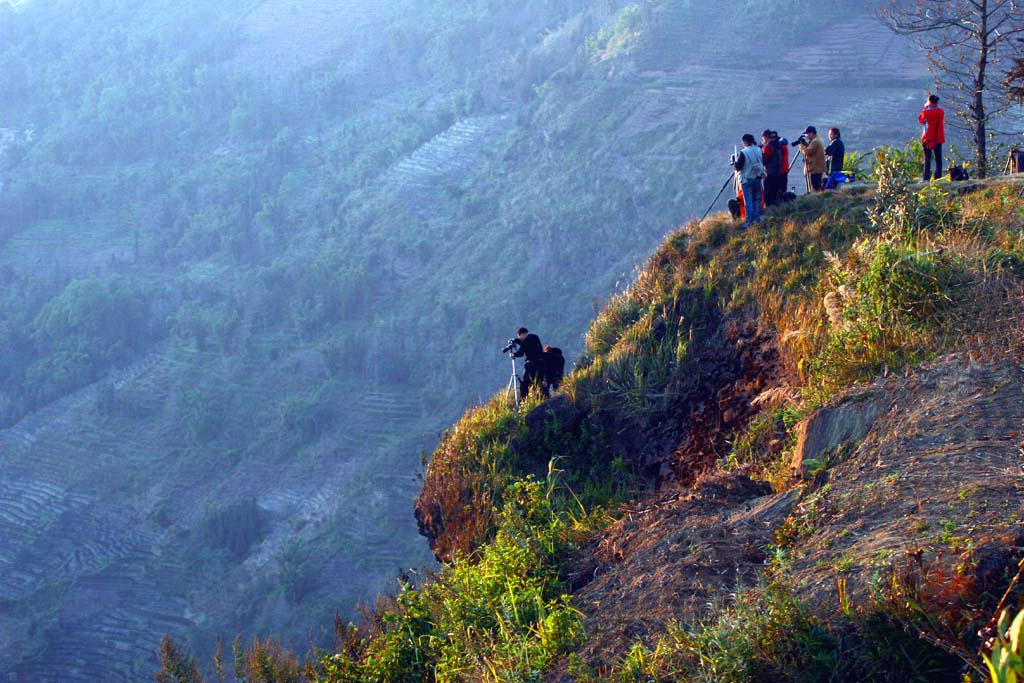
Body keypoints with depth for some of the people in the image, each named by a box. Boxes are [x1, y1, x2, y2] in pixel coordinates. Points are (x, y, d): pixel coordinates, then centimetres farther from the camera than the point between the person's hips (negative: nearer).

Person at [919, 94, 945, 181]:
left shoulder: (926, 111, -12)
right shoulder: (941, 111, 1)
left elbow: (921, 120, 4)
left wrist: (925, 108, 5)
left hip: (928, 138, -4)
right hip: (938, 138, 4)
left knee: (927, 158, -2)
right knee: (938, 158, 8)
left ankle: (927, 178, -8)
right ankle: (938, 177, 8)